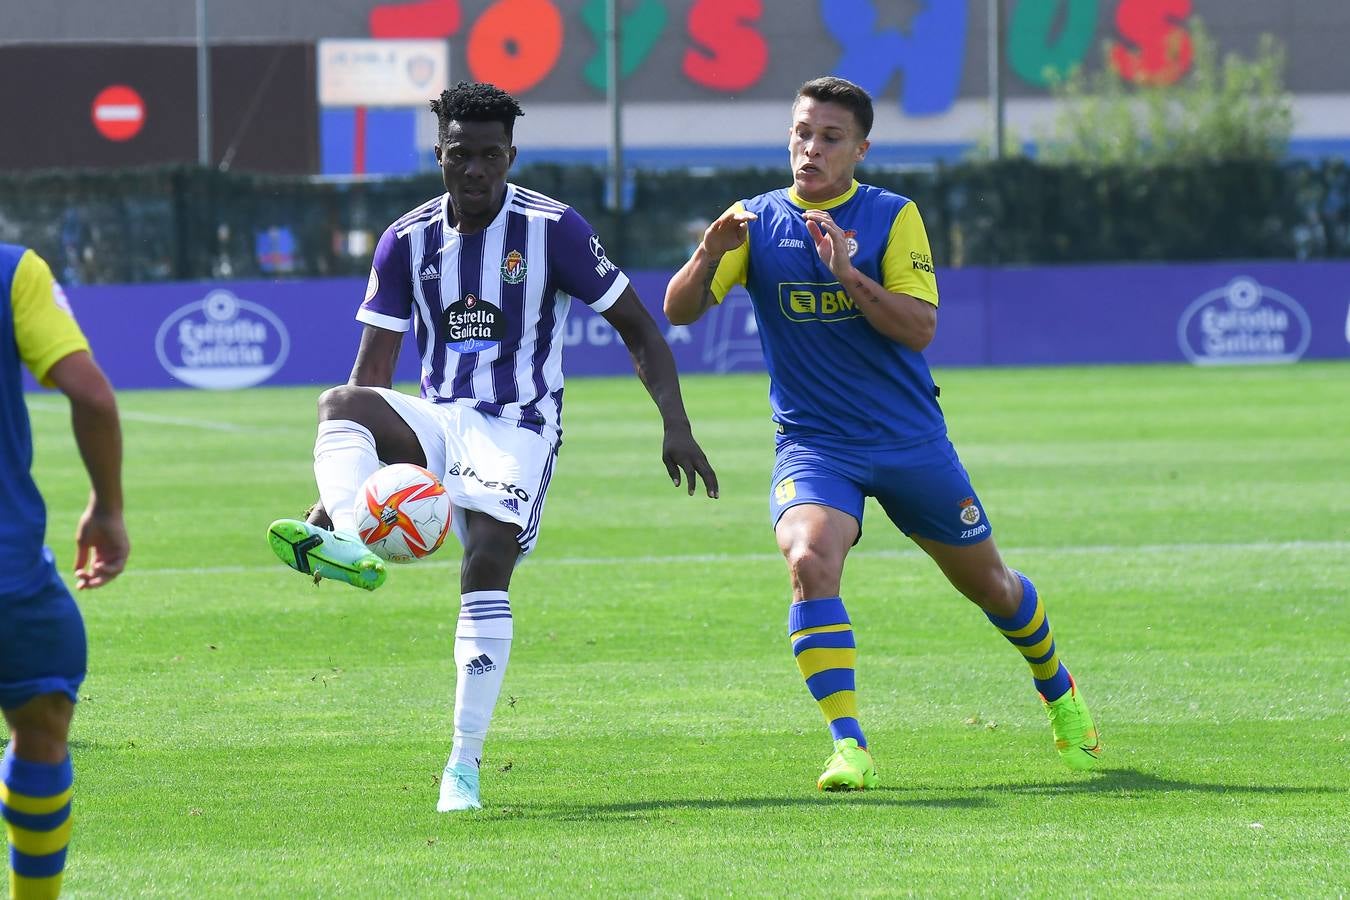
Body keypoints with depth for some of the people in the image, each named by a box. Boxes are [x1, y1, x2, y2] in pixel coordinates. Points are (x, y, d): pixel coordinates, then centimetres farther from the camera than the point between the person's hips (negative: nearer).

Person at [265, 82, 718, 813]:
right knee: (340, 404, -28)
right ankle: (342, 537, -59)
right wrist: (346, 471, -7)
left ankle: (465, 764, -20)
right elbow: (372, 373, 5)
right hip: (436, 422, 3)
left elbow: (637, 328, 3)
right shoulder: (407, 242, 5)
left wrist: (675, 425, -8)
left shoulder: (552, 229, -4)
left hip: (518, 425, -3)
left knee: (488, 560, -25)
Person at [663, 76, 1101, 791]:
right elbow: (679, 311, -7)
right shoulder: (756, 222, 0)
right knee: (809, 561, -30)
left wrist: (847, 271, -26)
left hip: (910, 438, 1)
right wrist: (708, 255, -27)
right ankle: (848, 747, -28)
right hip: (813, 442, -1)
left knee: (989, 584, 15)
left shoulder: (892, 217, -3)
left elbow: (919, 328, -13)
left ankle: (1060, 699, 44)